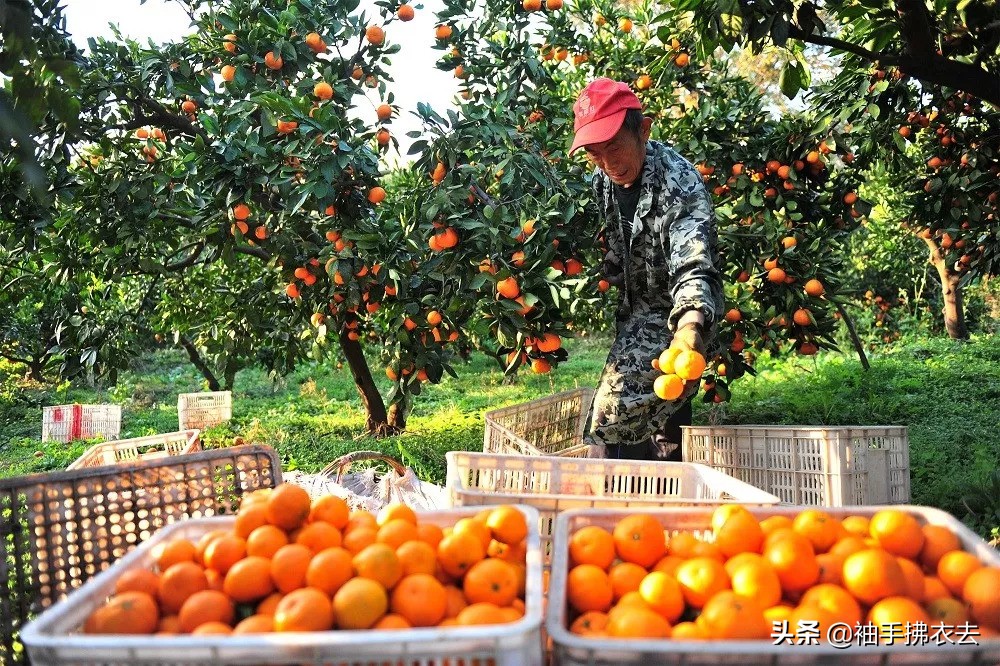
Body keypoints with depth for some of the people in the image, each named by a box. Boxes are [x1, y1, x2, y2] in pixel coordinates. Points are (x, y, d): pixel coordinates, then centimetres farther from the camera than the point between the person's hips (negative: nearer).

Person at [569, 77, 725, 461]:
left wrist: (690, 328, -56)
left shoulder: (679, 182, -27)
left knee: (613, 417, -14)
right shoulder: (603, 179, -5)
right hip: (635, 310, 7)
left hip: (676, 315, -7)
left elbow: (695, 268, -40)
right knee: (661, 417, 18)